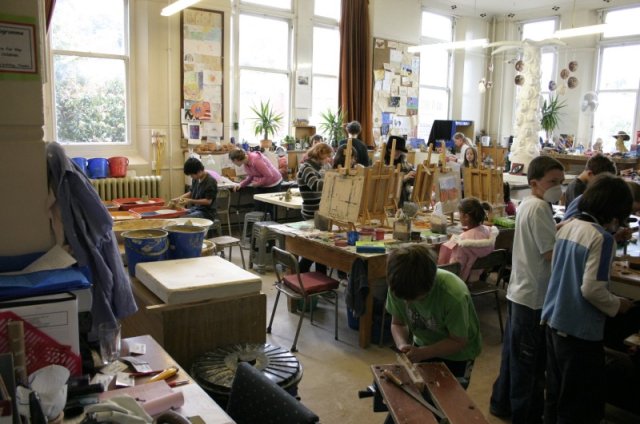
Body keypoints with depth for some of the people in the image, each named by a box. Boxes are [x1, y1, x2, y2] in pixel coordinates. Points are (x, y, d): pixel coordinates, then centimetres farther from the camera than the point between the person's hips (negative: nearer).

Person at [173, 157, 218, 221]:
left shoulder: (211, 181, -16)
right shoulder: (195, 179, 7)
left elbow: (208, 201, -17)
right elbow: (191, 192, 21)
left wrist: (191, 201, -22)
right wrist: (179, 198, 5)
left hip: (206, 212, -8)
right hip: (194, 209, 8)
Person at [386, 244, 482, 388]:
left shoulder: (454, 295, -36)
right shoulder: (398, 287, -25)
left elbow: (458, 342, -21)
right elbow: (397, 323, -8)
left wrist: (422, 353, -32)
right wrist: (403, 346, -27)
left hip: (457, 353, -3)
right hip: (423, 344, 3)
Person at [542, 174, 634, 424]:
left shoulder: (567, 227, 6)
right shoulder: (602, 238, -18)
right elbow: (591, 289, -23)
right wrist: (617, 305, -6)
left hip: (553, 321, 8)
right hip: (579, 331, -8)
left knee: (555, 393, 21)